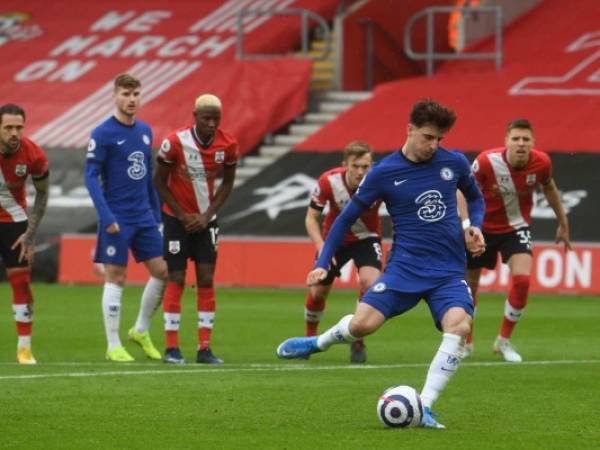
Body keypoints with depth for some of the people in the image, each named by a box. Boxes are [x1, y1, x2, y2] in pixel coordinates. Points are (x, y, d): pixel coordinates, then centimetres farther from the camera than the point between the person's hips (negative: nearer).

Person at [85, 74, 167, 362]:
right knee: (116, 278, -3)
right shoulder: (103, 134, -9)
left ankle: (141, 331, 21)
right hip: (117, 219, -6)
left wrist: (156, 213, 14)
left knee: (162, 272, 4)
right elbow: (91, 176, -12)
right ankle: (113, 346, 4)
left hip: (144, 217, 6)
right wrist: (106, 216, -19)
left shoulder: (145, 131, 10)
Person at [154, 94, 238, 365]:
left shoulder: (228, 145, -9)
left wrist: (206, 215, -6)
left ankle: (205, 348, 1)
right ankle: (171, 348, -2)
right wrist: (182, 215, -11)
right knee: (176, 281, -5)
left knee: (206, 280, -1)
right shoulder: (175, 142, -19)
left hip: (206, 219, 3)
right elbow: (159, 181, -8)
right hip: (177, 218, -3)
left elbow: (227, 183, 5)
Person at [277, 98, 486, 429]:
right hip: (405, 266, -1)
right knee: (362, 324, -19)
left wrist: (474, 227, 2)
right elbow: (347, 217, 6)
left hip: (449, 271, 1)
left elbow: (475, 198, 23)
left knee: (458, 325, -28)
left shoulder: (454, 163, 2)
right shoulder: (384, 172, -4)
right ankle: (320, 342, 19)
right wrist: (323, 263, 2)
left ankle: (424, 408, -22)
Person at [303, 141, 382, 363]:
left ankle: (358, 342, -7)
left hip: (366, 238, -1)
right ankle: (309, 338, 38)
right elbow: (311, 218, -15)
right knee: (318, 292, 7)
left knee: (370, 282, -26)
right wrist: (321, 248, -29)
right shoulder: (328, 181, -26)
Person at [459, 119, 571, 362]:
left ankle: (504, 341, 0)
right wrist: (467, 222, -29)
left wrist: (563, 223, 13)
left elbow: (549, 188, 4)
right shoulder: (486, 161, -27)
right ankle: (465, 342, 33)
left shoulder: (541, 162, -18)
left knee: (522, 279, -19)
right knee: (470, 283, 9)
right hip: (482, 228, -1)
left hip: (516, 228, 1)